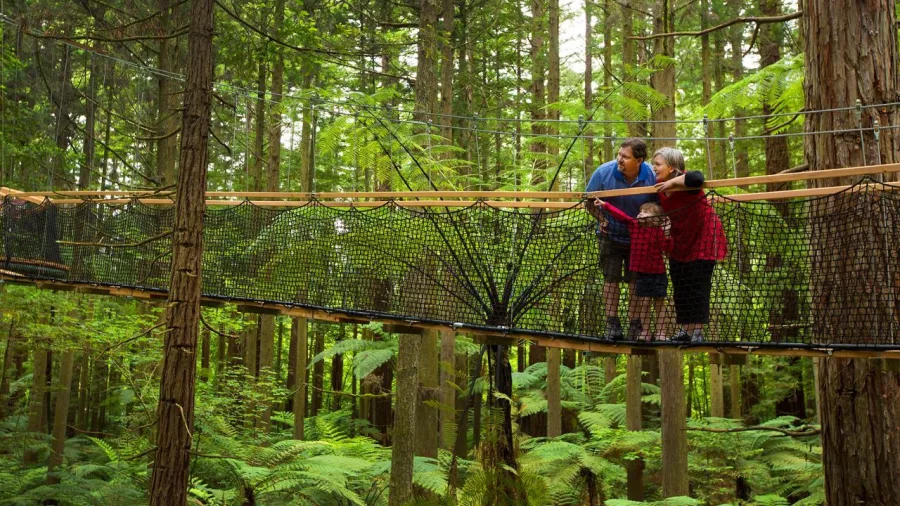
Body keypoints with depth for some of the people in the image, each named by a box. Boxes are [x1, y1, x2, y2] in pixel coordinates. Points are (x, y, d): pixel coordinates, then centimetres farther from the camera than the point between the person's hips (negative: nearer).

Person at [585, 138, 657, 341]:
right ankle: (612, 323, 5)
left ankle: (634, 322, 13)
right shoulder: (604, 172, -19)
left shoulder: (651, 176, -19)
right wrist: (601, 218, -17)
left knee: (636, 279, 4)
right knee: (611, 278, 1)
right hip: (611, 235, 0)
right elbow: (589, 200, -6)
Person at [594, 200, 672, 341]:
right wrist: (605, 205, 3)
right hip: (641, 273, 3)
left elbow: (667, 249, -18)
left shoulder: (659, 231, -12)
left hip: (657, 273, -3)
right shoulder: (634, 225, 1)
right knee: (644, 302, 3)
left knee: (659, 303, 7)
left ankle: (660, 332, 11)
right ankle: (645, 332, 8)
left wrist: (667, 235, -32)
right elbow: (620, 215, 3)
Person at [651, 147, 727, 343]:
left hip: (703, 236, -8)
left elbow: (697, 178, -49)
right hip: (681, 240, 8)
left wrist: (672, 182, -40)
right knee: (680, 286, 8)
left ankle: (697, 331, -3)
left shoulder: (685, 182, -25)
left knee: (698, 285, -8)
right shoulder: (659, 187, -4)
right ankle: (685, 329, 16)